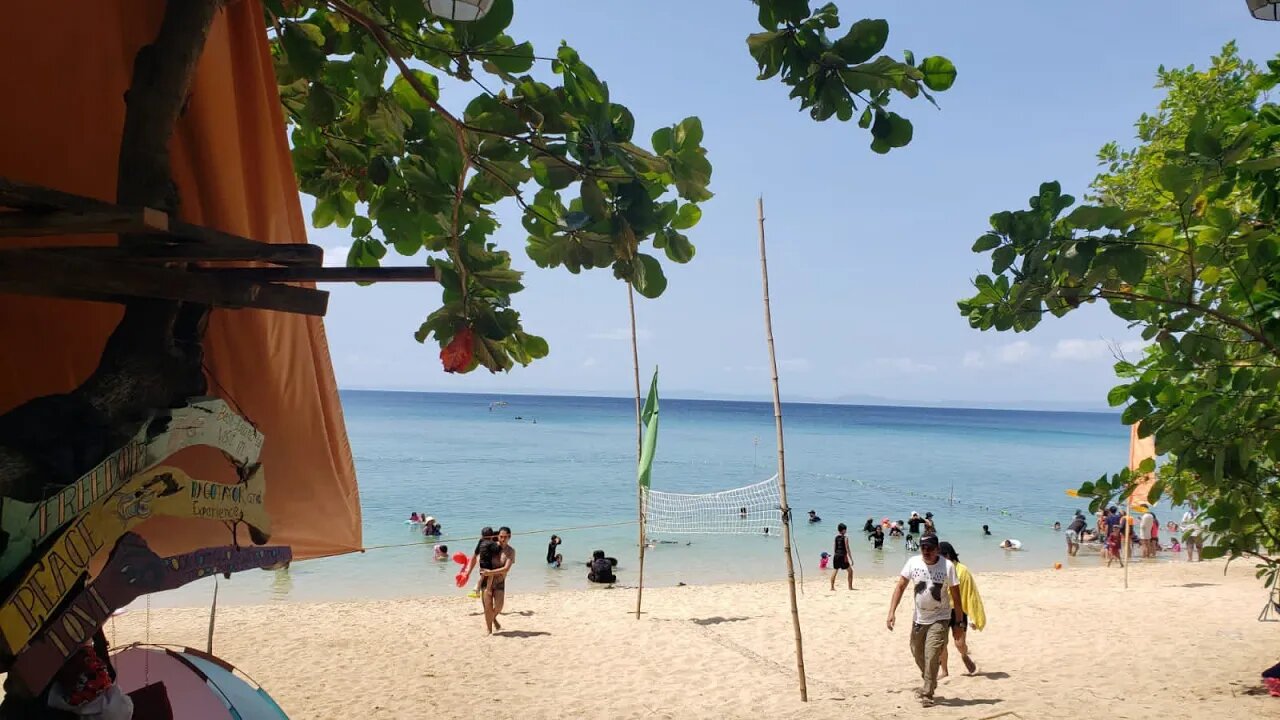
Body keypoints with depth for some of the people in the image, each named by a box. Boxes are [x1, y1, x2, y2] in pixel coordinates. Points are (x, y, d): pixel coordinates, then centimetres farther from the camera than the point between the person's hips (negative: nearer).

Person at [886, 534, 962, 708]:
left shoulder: (947, 566, -15)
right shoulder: (913, 562, -9)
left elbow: (955, 594, -8)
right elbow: (900, 586, -6)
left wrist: (959, 622, -6)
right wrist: (892, 612, -14)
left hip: (939, 619, -4)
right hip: (919, 618, 4)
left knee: (932, 657, -12)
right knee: (918, 654, 18)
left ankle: (927, 694, 1)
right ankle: (929, 683, 43)